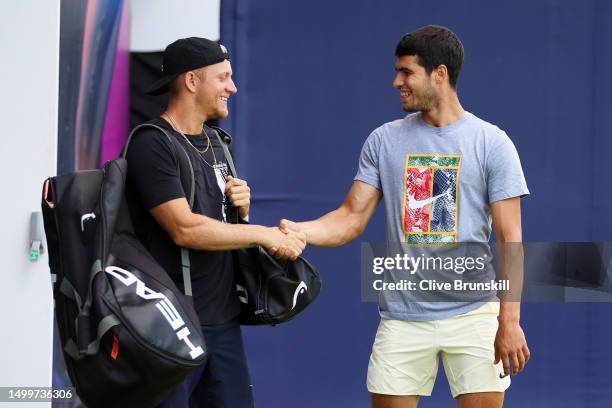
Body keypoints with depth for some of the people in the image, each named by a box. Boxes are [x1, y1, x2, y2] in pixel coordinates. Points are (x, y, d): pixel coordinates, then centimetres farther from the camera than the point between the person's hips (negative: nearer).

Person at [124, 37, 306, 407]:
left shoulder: (214, 142, 15)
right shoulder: (152, 145, -12)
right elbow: (185, 229, -21)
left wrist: (241, 208, 1)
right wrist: (264, 235, -16)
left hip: (223, 320, 8)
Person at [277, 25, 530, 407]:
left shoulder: (492, 143, -2)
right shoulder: (385, 140, 7)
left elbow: (510, 239, -4)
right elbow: (352, 218, 5)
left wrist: (510, 322, -12)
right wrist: (297, 230, -15)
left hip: (472, 315, -2)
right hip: (402, 318, 3)